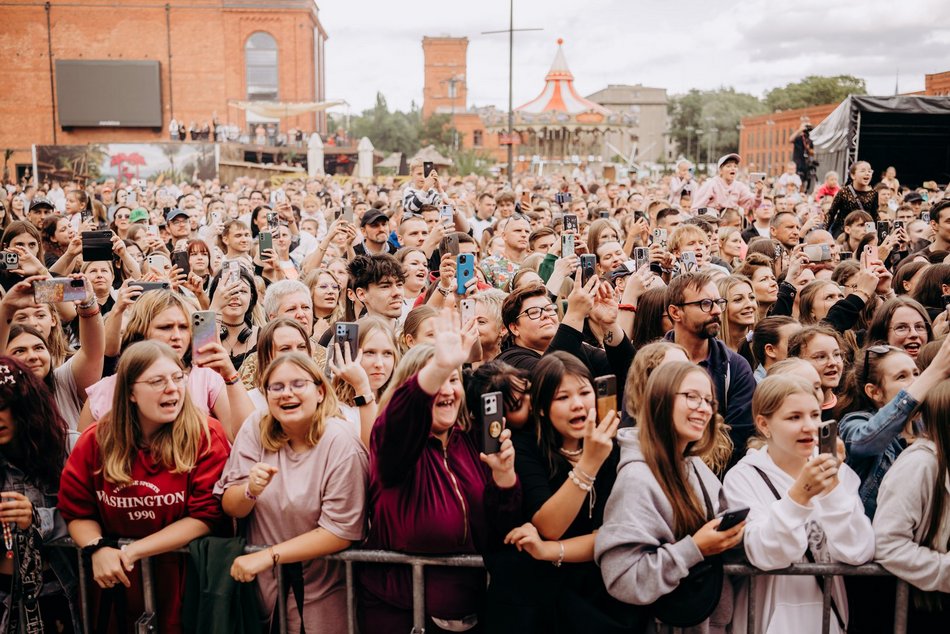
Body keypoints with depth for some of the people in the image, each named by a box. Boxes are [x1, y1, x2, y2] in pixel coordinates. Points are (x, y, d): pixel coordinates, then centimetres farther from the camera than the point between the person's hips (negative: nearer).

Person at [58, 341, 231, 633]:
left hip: (187, 570, -3)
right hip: (118, 574, 3)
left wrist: (134, 550, -18)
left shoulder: (206, 436, -13)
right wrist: (98, 548, -16)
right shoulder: (97, 439, -3)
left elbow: (208, 514, -16)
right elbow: (75, 510, 4)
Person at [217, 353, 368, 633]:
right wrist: (251, 490, -27)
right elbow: (230, 508, -5)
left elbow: (341, 531, -19)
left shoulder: (341, 444, -20)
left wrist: (268, 556, -22)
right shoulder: (256, 428, -9)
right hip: (260, 581, 3)